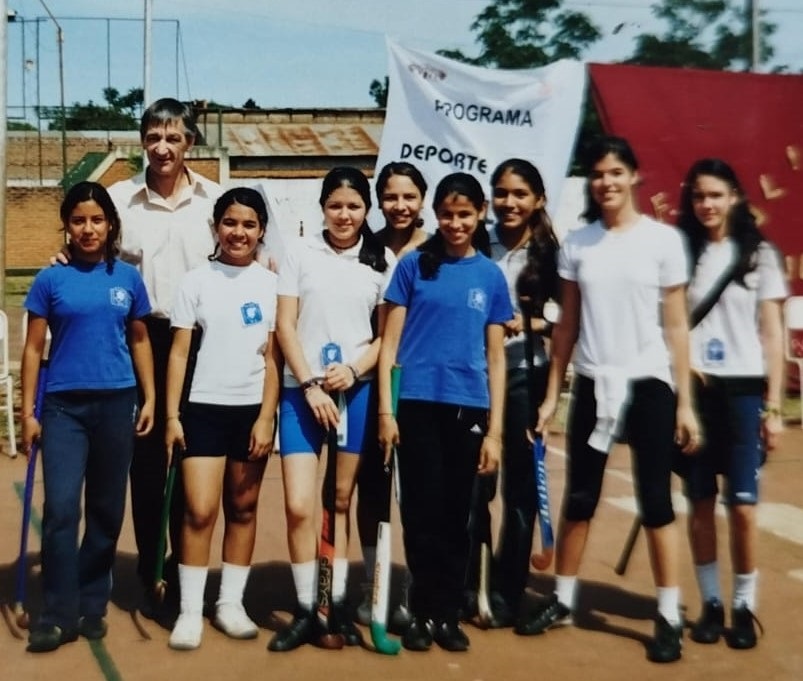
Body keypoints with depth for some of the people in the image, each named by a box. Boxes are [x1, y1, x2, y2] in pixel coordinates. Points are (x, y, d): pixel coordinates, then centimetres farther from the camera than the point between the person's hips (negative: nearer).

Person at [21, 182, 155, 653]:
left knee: (107, 511, 9)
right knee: (61, 510, -7)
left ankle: (92, 606, 22)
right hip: (64, 406, -2)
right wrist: (28, 411, -2)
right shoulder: (50, 280, 0)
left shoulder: (128, 278, 4)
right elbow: (34, 349, 1)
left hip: (116, 404, 2)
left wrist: (149, 398, 5)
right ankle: (58, 615, 3)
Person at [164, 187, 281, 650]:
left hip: (253, 409, 1)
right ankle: (190, 610, 3)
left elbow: (273, 357, 2)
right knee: (200, 510, -7)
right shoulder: (197, 281, 2)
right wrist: (172, 415, -5)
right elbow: (179, 352, 1)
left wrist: (266, 417, -5)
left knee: (243, 508, 8)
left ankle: (231, 603, 19)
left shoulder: (271, 283, 3)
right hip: (203, 408, -1)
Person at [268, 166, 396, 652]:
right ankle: (306, 611, 6)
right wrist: (309, 384, -8)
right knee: (299, 505, -6)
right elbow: (285, 326, 1)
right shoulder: (300, 254, 5)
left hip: (357, 391, 0)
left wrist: (354, 369, -11)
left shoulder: (382, 260, 6)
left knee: (342, 501, 8)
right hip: (302, 391, 0)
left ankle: (339, 604, 18)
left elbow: (388, 334, 5)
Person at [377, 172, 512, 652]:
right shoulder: (414, 265, 3)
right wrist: (385, 410, -6)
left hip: (468, 409, 2)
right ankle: (425, 613, 16)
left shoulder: (491, 275, 8)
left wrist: (495, 431, 3)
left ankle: (449, 614, 20)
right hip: (418, 405, -2)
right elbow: (390, 342, 2)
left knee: (456, 516, 8)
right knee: (423, 512, 3)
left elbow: (496, 356, 8)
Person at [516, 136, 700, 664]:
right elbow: (568, 324, 7)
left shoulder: (663, 239, -2)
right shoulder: (577, 243, 4)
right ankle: (562, 600, 24)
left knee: (655, 501, 2)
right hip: (592, 385, 2)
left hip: (648, 385, -2)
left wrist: (684, 401, -4)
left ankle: (669, 617, 12)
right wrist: (552, 394, 5)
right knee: (580, 499, 9)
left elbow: (676, 326, -1)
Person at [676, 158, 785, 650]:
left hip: (743, 390, -1)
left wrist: (773, 406, -3)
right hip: (693, 390, 2)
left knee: (742, 505, -4)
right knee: (701, 503, 5)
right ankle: (710, 604, 17)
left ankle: (743, 607, 11)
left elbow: (772, 335, 2)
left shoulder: (760, 254, 4)